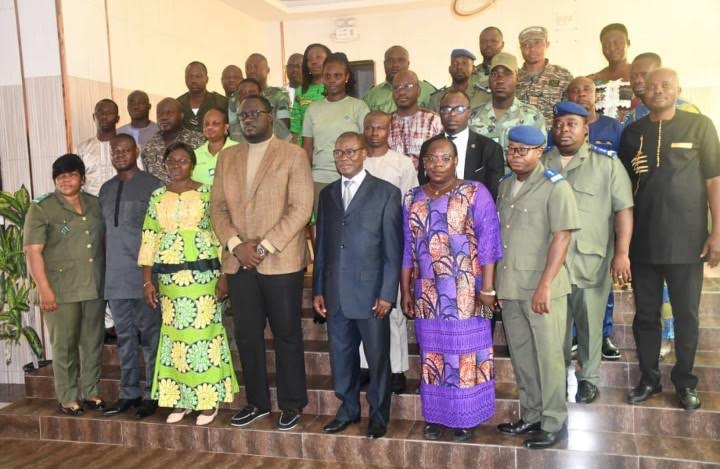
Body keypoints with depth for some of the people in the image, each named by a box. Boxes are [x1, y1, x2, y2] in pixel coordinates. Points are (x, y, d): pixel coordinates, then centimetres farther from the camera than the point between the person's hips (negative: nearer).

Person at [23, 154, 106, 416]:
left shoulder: (95, 204, 9)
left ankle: (91, 393, 25)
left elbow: (105, 242, 16)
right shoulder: (41, 209, -4)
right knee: (64, 345, 4)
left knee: (93, 343, 11)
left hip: (95, 287, 4)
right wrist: (44, 289, -16)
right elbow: (33, 251, -10)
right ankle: (67, 398, 17)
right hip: (61, 290, -4)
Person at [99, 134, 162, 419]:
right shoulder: (106, 189, 15)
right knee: (125, 337, 12)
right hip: (115, 277, 5)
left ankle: (152, 394, 13)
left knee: (149, 336, 2)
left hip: (144, 275, -5)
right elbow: (104, 231, 17)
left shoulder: (152, 186, -3)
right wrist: (106, 268, 11)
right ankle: (129, 393, 22)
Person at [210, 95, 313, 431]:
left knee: (287, 335, 5)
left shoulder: (292, 155, -1)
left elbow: (301, 208, -10)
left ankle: (292, 404, 19)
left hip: (281, 261, -4)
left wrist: (265, 246, -15)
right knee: (247, 336, 11)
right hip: (238, 261, 5)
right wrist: (235, 245, -7)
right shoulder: (227, 156, 14)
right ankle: (257, 402, 25)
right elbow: (217, 206, 9)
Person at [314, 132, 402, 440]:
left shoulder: (386, 192, -2)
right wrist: (318, 290, 9)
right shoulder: (327, 194, 13)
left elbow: (393, 249, -5)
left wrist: (387, 294, -10)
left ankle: (379, 414, 24)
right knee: (341, 356, 14)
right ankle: (348, 408, 32)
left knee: (378, 357, 7)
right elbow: (321, 245, 13)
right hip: (335, 294, 4)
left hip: (370, 292, -4)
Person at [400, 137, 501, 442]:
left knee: (465, 352, 3)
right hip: (427, 293, 4)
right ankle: (435, 416, 23)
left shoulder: (475, 193, -3)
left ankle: (465, 418, 17)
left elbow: (488, 242, -7)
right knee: (432, 352, 10)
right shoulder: (413, 199, 9)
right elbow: (407, 249, 10)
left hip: (466, 293, -3)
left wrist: (487, 288, -13)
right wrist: (405, 291, 8)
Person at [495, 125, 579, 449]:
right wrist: (496, 282, 11)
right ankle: (531, 416, 29)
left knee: (548, 355, 3)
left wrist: (545, 285, -20)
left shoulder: (555, 187, -9)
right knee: (521, 356, 15)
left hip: (541, 287, -6)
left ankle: (554, 423, 17)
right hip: (509, 286, 6)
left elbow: (561, 237, -15)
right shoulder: (505, 185, 10)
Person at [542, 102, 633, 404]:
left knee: (589, 322, 8)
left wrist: (622, 253, -12)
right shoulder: (540, 164, 8)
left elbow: (623, 209, -5)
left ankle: (588, 378, 25)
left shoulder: (607, 163, -2)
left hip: (591, 259, -3)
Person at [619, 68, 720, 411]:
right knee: (645, 314, 10)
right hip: (642, 241, 2)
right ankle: (649, 378, 24)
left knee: (686, 315, 8)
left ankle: (685, 382, 23)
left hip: (686, 240, -2)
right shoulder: (632, 132, 8)